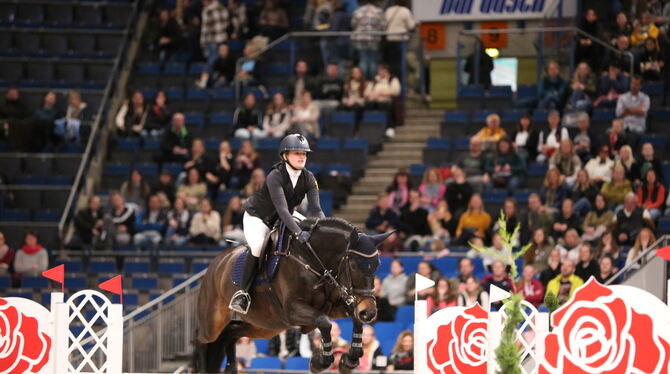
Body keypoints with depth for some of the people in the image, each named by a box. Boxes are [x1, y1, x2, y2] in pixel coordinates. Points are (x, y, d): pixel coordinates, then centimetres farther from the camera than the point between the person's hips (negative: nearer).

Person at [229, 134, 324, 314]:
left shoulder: (308, 178, -13)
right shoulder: (275, 177, -30)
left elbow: (316, 209, -18)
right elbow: (282, 209, -41)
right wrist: (298, 233, -52)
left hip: (286, 219, 7)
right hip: (257, 217, -7)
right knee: (257, 247, -31)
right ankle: (244, 293, -21)